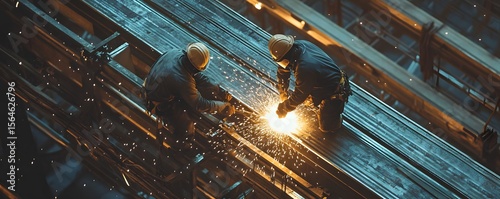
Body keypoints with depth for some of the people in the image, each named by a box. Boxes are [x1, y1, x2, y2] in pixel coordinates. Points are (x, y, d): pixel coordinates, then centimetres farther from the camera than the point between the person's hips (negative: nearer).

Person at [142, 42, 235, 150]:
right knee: (186, 126, -19)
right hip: (159, 103, -8)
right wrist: (223, 107, -11)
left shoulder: (176, 53, -19)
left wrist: (221, 92, -3)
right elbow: (200, 104, -23)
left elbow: (198, 77, -4)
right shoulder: (184, 81, -39)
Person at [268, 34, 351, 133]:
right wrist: (283, 94, 0)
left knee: (326, 127, -5)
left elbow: (298, 97, -24)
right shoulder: (298, 45, -17)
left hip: (335, 94, -8)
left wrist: (282, 109, -8)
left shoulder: (304, 69, -40)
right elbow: (283, 70, 0)